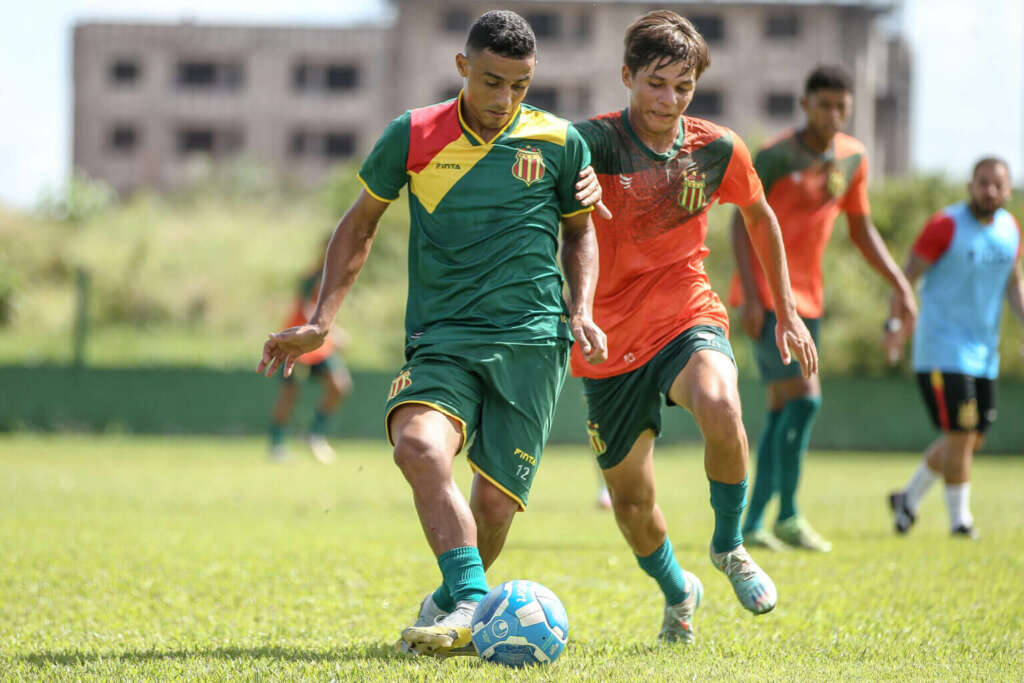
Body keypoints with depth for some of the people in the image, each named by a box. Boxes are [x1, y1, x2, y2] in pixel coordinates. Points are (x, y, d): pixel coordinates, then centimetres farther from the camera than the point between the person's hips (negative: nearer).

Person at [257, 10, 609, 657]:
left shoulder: (559, 142, 4)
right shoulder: (414, 136, 3)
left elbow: (580, 230, 21)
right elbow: (360, 223, 15)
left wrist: (582, 308, 4)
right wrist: (321, 322, 9)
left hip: (532, 340, 0)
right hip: (441, 337, 0)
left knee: (495, 502, -4)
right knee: (420, 446, -30)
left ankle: (451, 603, 24)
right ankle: (470, 604, -33)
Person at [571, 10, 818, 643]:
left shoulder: (718, 149, -1)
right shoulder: (597, 141, -12)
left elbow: (760, 217, 17)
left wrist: (788, 312, 19)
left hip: (687, 317, 0)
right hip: (611, 340, 0)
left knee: (720, 407, -34)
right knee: (632, 503, 7)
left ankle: (729, 546, -7)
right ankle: (678, 592, 40)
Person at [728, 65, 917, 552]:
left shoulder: (853, 158, 8)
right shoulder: (775, 157, -11)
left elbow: (862, 231, 18)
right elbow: (742, 224, -10)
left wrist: (900, 284, 9)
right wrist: (750, 295, -19)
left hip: (807, 297, 7)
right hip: (767, 294, -7)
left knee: (783, 410, 6)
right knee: (804, 397, -16)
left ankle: (752, 525, 10)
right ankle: (788, 517, -8)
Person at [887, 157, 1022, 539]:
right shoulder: (946, 226, -11)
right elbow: (909, 275, -10)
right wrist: (896, 321, -24)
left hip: (984, 351, 7)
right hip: (943, 347, -7)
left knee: (973, 439, 10)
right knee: (961, 435, -11)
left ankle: (909, 497, 27)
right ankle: (960, 518, 3)